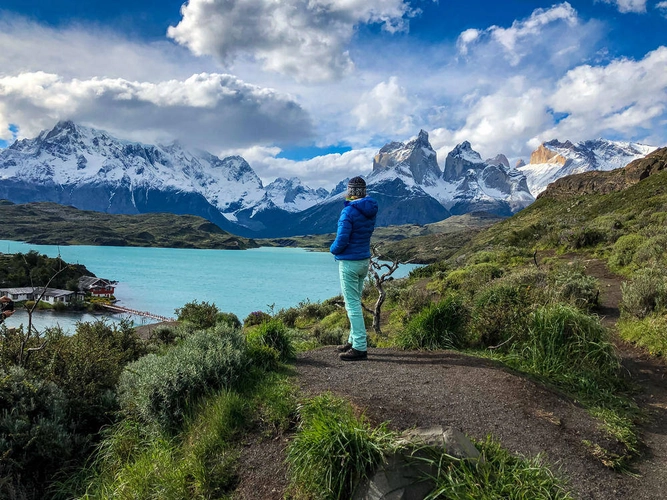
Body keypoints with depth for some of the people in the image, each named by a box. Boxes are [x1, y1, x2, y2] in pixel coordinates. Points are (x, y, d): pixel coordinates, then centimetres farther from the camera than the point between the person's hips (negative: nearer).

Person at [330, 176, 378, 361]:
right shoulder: (371, 210, 5)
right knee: (355, 302, 18)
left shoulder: (349, 211, -19)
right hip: (364, 260, 8)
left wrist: (333, 249, -1)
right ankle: (354, 340, 27)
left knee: (352, 305, -4)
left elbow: (341, 240, -21)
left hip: (349, 262, -8)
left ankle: (360, 347, -1)